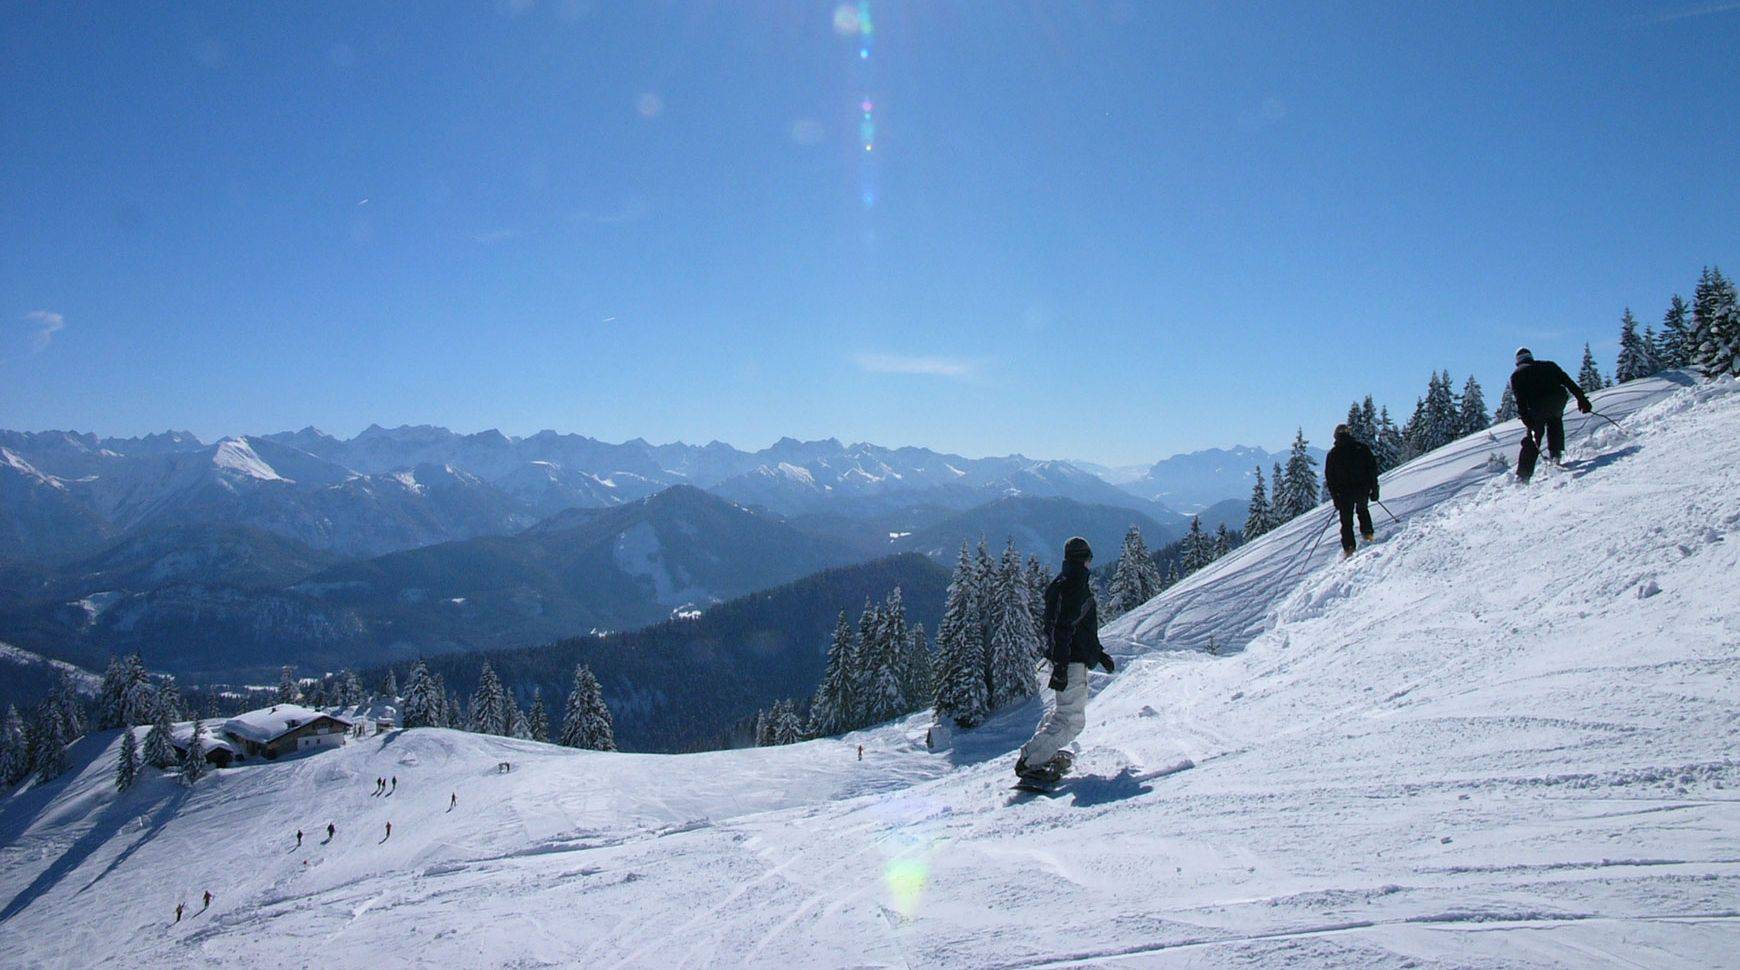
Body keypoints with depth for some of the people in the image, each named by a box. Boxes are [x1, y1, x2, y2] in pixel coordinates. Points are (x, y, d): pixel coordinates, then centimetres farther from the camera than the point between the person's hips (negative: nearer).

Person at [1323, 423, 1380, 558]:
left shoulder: (1332, 453, 2)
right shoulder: (1362, 447, 4)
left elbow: (1329, 477, 1)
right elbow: (1373, 468, 3)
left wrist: (1335, 498, 5)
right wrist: (1374, 489, 8)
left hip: (1345, 493, -1)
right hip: (1363, 490, 1)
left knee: (1346, 521, 7)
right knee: (1363, 509, 30)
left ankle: (1348, 547, -2)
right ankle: (1367, 533, 20)